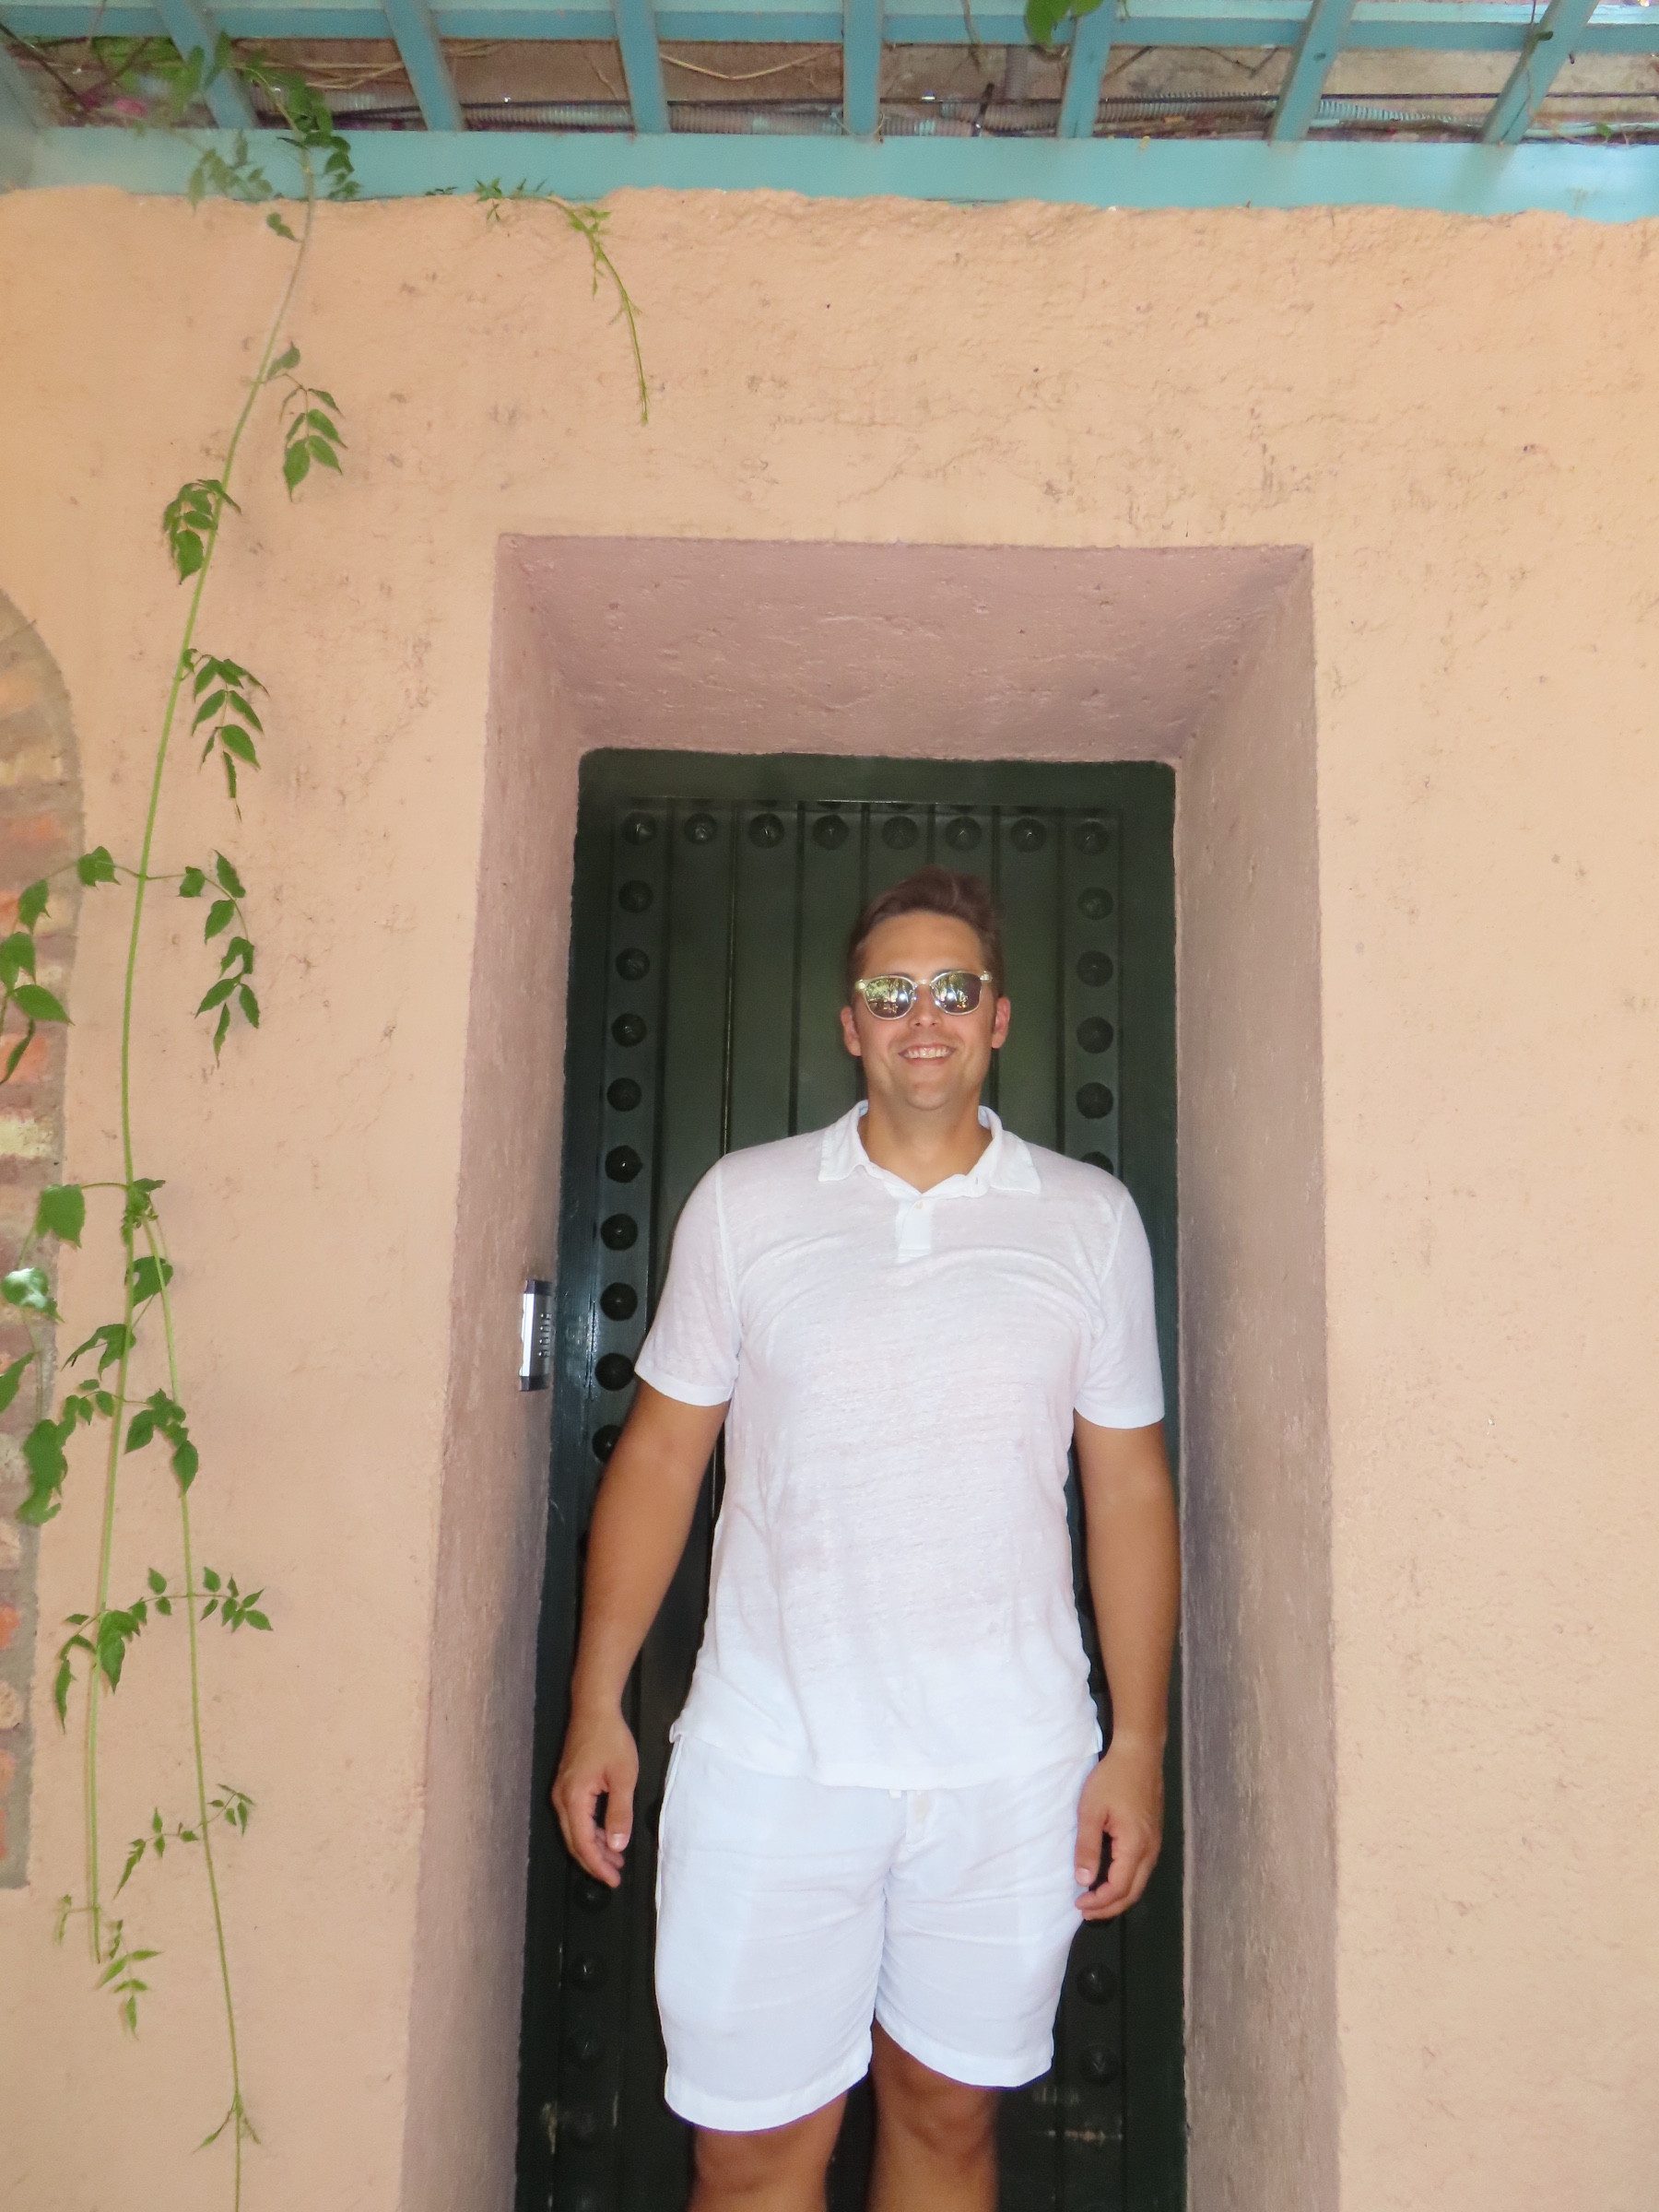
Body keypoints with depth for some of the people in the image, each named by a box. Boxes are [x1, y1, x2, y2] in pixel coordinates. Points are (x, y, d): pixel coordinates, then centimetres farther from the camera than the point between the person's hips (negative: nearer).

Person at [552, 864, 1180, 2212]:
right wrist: (597, 1708, 2)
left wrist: (1139, 1745, 2)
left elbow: (1130, 1485, 4)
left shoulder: (1091, 1219, 2)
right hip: (770, 1756, 0)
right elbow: (660, 1452, 4)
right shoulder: (744, 1201, 1)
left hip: (1014, 1768, 1)